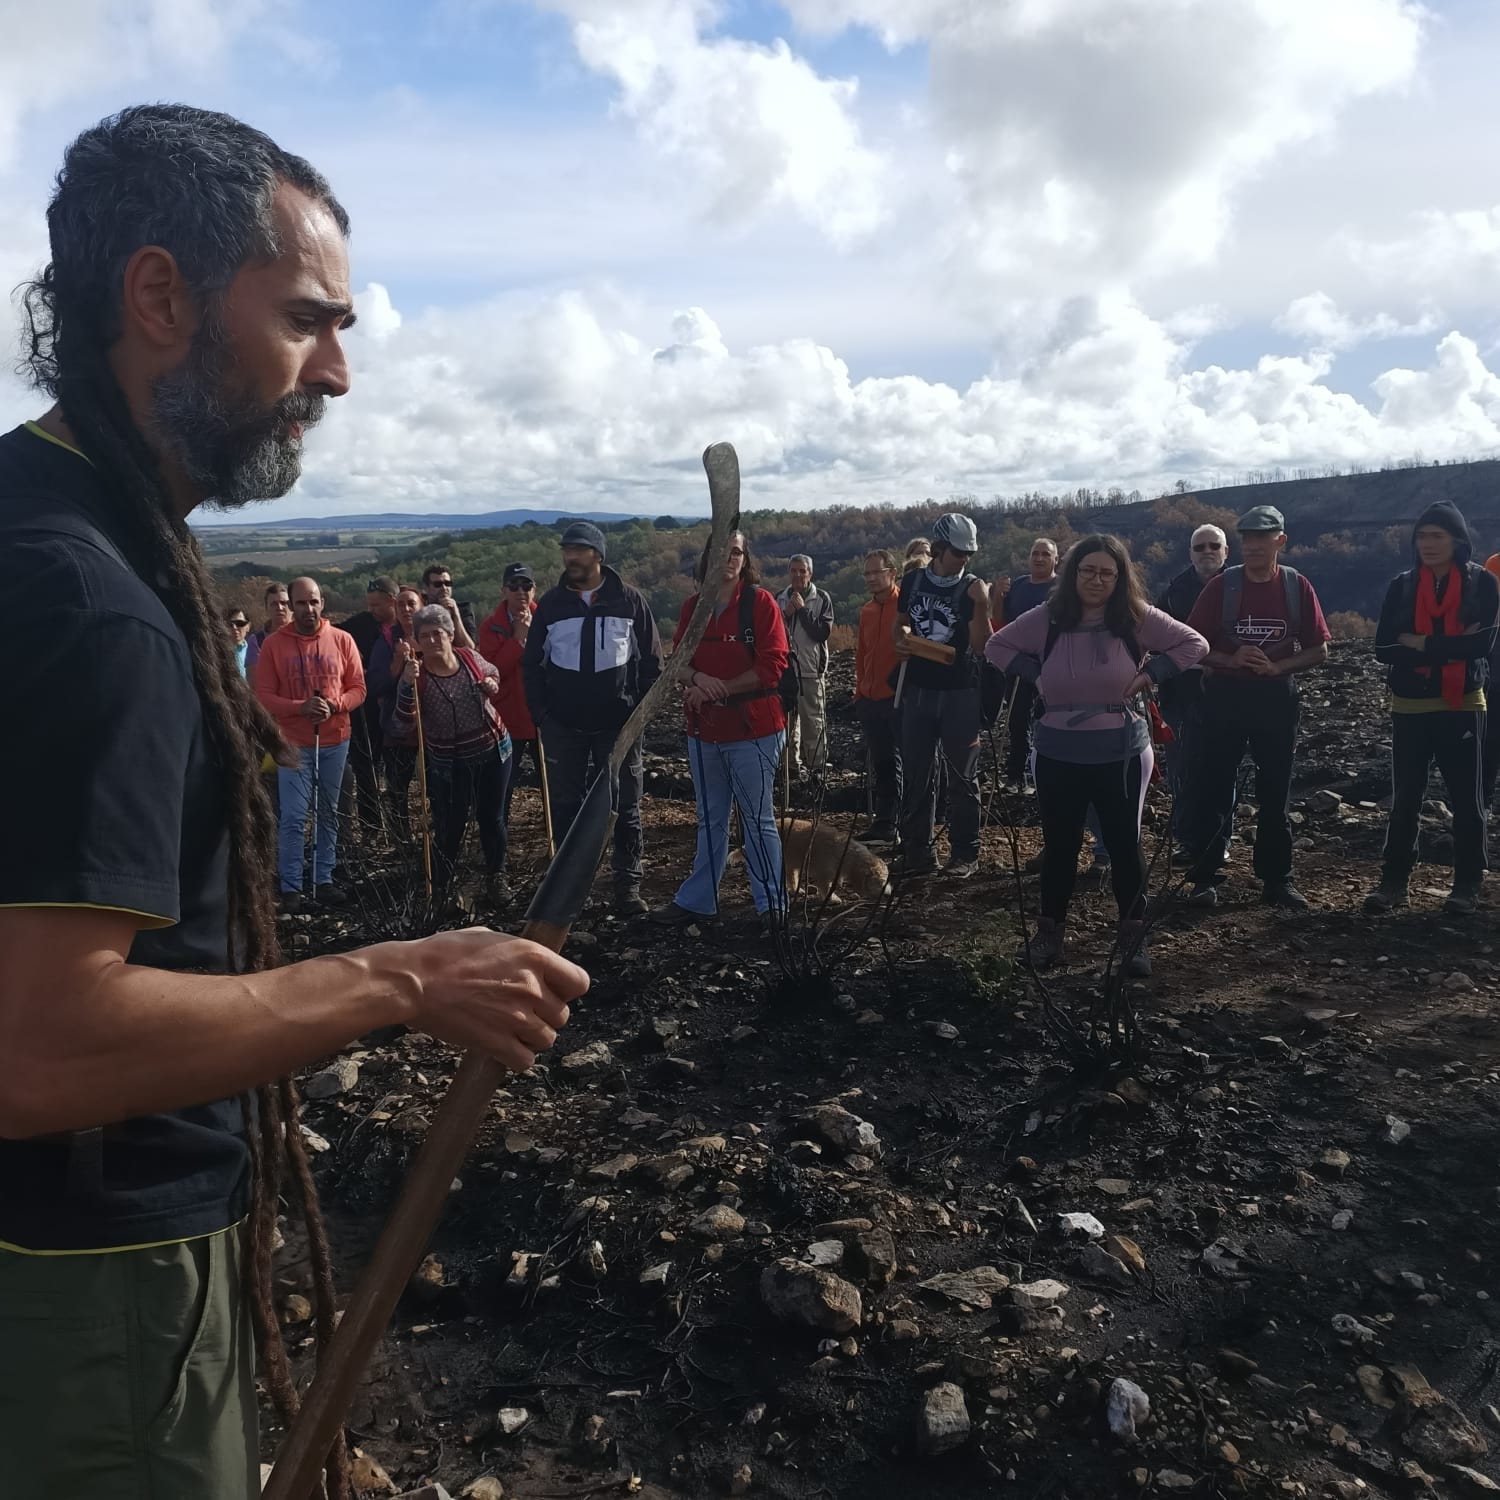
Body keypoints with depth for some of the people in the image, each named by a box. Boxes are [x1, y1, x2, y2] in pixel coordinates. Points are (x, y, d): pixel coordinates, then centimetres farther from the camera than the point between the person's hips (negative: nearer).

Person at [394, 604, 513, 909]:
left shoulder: (469, 657, -6)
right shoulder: (417, 675, -14)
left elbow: (493, 673, 17)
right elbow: (403, 727, -23)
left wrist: (492, 685, -7)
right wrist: (408, 685, -34)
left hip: (494, 752, 2)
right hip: (449, 764, -2)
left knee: (492, 818, 11)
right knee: (450, 826, 4)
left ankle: (496, 878, 30)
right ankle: (443, 885, 27)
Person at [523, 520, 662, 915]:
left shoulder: (630, 600, -1)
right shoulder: (551, 603, 4)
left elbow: (651, 661, 3)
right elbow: (532, 664, 8)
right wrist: (541, 716, 0)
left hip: (619, 726, -2)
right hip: (563, 728, 2)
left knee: (625, 809, 4)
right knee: (566, 809, 8)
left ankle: (628, 887, 13)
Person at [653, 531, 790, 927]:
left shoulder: (760, 602, -6)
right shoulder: (692, 606, 10)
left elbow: (772, 665, -12)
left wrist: (720, 689, -16)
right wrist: (697, 678, -12)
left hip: (752, 730, -5)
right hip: (704, 731, 5)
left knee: (757, 820, 1)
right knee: (709, 820, 15)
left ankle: (771, 905, 12)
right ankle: (696, 900, 25)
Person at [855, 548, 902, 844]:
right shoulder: (867, 611, 13)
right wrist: (859, 693, 17)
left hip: (900, 699, -7)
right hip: (871, 700, 7)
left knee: (905, 763, 0)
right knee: (882, 764, 12)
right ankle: (885, 823, 20)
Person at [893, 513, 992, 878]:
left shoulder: (972, 588, -3)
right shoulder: (913, 581, 5)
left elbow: (981, 647, -9)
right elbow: (900, 624, 19)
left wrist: (981, 607, -22)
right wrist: (900, 642, -3)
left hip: (959, 693, -3)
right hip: (917, 689, 3)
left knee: (963, 776, 4)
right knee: (915, 775, 6)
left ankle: (965, 852, 12)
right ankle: (916, 851, 15)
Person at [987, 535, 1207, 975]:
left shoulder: (1137, 618, -5)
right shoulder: (1045, 619, -3)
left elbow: (1193, 644, 2)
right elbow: (997, 645, 10)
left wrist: (1148, 675, -7)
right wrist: (1035, 676, -1)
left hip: (1121, 752, -1)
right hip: (1059, 753, 1)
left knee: (1124, 844, 5)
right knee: (1059, 844, 10)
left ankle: (1134, 937, 18)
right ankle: (1049, 931, 25)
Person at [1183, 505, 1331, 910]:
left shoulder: (1297, 587, 1)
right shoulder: (1221, 586, -2)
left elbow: (1319, 651, 3)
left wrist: (1278, 666, -14)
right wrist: (1230, 660, -18)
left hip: (1276, 698, 1)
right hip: (1225, 695, -1)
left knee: (1276, 793, 8)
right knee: (1212, 789, 1)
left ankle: (1277, 879, 18)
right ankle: (1205, 876, 10)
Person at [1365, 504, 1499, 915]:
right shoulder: (1402, 586, 2)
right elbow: (1384, 648, -7)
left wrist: (1420, 643, -14)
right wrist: (1451, 646, -14)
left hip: (1463, 705, -2)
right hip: (1410, 707, 2)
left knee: (1467, 798, 5)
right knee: (1405, 798, 6)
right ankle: (1394, 880, 13)